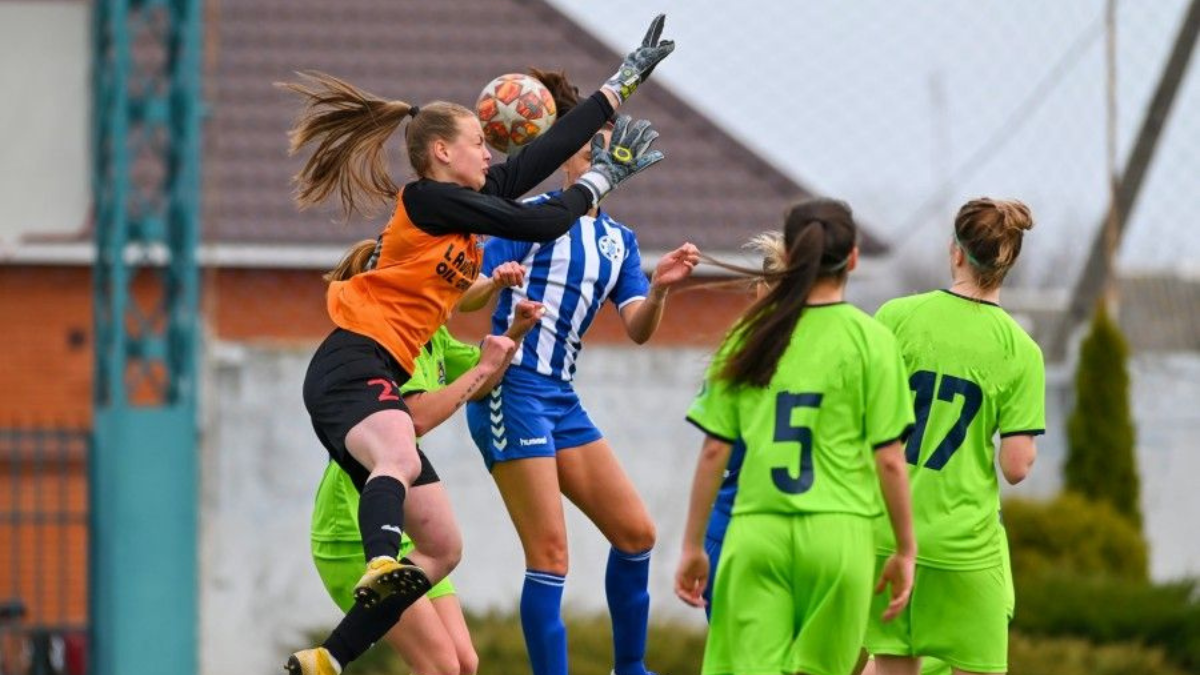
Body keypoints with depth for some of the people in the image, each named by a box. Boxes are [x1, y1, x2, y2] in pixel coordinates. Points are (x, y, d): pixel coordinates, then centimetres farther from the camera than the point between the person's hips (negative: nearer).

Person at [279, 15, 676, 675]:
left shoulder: (466, 201, 18)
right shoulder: (428, 199, -5)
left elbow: (547, 150, 24)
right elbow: (541, 224, -6)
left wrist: (625, 80, 29)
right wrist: (602, 179, 10)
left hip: (372, 382, 10)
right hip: (353, 367, -10)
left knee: (443, 547, 8)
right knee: (398, 460, -42)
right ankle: (382, 565, -72)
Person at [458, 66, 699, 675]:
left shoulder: (619, 241, 15)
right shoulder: (532, 215, -2)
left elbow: (637, 329, 5)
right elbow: (467, 296, -6)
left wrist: (660, 288, -15)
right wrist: (500, 287, -28)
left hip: (562, 399, 7)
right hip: (512, 389, -7)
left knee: (635, 533, 8)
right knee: (550, 552, -12)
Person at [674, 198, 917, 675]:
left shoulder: (748, 337, 5)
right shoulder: (870, 340, -1)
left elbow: (713, 451, 6)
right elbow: (889, 459, -3)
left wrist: (692, 546, 13)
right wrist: (905, 551, 7)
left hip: (754, 531, 1)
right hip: (837, 529, -1)